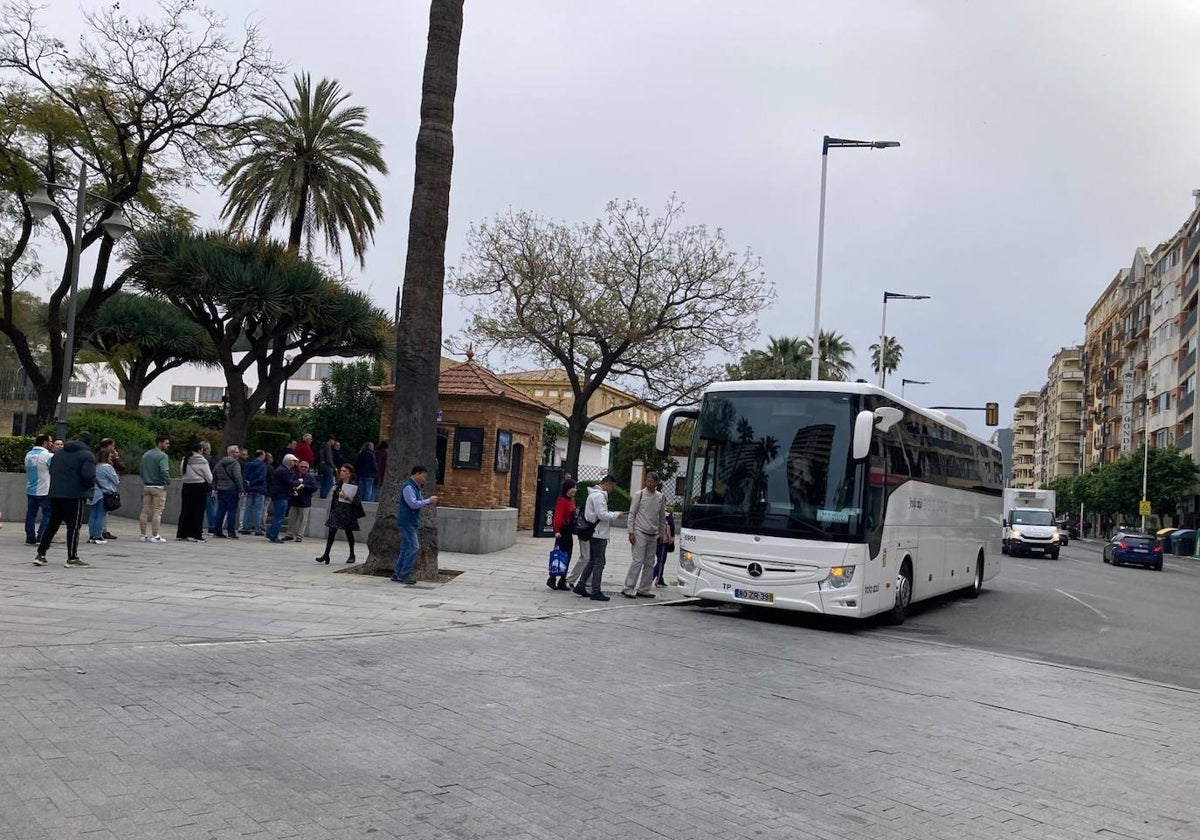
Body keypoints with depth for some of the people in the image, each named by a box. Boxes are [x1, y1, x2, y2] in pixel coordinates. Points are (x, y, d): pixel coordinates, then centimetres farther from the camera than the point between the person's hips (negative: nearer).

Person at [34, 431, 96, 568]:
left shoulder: (59, 453, 15)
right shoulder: (87, 455, -7)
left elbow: (51, 471, 17)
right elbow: (89, 476, -18)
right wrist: (90, 484, 2)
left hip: (55, 494, 6)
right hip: (74, 495, -6)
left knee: (52, 524, 15)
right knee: (73, 526, -1)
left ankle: (40, 555, 16)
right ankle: (72, 559, 1)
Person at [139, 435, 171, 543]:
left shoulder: (145, 455, 14)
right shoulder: (162, 455, -12)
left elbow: (141, 470, 16)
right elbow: (164, 471, -23)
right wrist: (168, 481, -10)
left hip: (146, 486, 7)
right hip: (158, 487, -7)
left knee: (145, 511, 10)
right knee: (157, 512, -3)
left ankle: (142, 535, 13)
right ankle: (154, 536, -4)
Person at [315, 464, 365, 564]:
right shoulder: (337, 484, 7)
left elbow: (356, 501, -14)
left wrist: (347, 497, -26)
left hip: (347, 512, -4)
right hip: (336, 511, 4)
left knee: (349, 533, 9)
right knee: (331, 532, -6)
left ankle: (352, 555, 26)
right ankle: (326, 555, -7)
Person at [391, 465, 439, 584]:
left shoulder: (415, 487, 17)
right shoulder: (408, 487, -14)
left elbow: (418, 505, 21)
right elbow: (413, 504, -21)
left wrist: (428, 502, 4)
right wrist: (429, 500, -13)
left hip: (411, 523, 10)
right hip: (407, 522, -10)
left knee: (405, 548, 12)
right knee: (413, 548, -9)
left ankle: (397, 573, 17)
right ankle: (405, 574, -5)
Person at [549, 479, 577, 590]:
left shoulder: (571, 501, 14)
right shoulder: (562, 500, -13)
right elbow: (558, 516, -20)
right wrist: (557, 530, -27)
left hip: (569, 533, 9)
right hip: (562, 532, -9)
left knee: (567, 557, 9)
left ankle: (562, 582, 15)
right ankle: (551, 579, 3)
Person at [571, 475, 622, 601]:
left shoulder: (595, 494, 17)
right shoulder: (599, 495, -16)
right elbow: (602, 515, -22)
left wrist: (611, 515, 10)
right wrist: (616, 515, -10)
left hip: (594, 534, 10)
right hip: (599, 534, -10)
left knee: (592, 561, 17)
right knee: (599, 562, -5)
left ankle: (581, 586, 20)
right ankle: (595, 591, -1)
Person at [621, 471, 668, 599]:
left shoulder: (661, 497, 9)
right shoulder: (639, 495, -2)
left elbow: (662, 517, 17)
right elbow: (632, 513, -2)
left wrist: (662, 533, 13)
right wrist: (631, 532, -8)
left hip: (653, 535, 5)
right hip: (640, 532, -5)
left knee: (649, 563, 6)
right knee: (638, 560, -11)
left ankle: (643, 589, 13)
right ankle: (628, 588, -7)